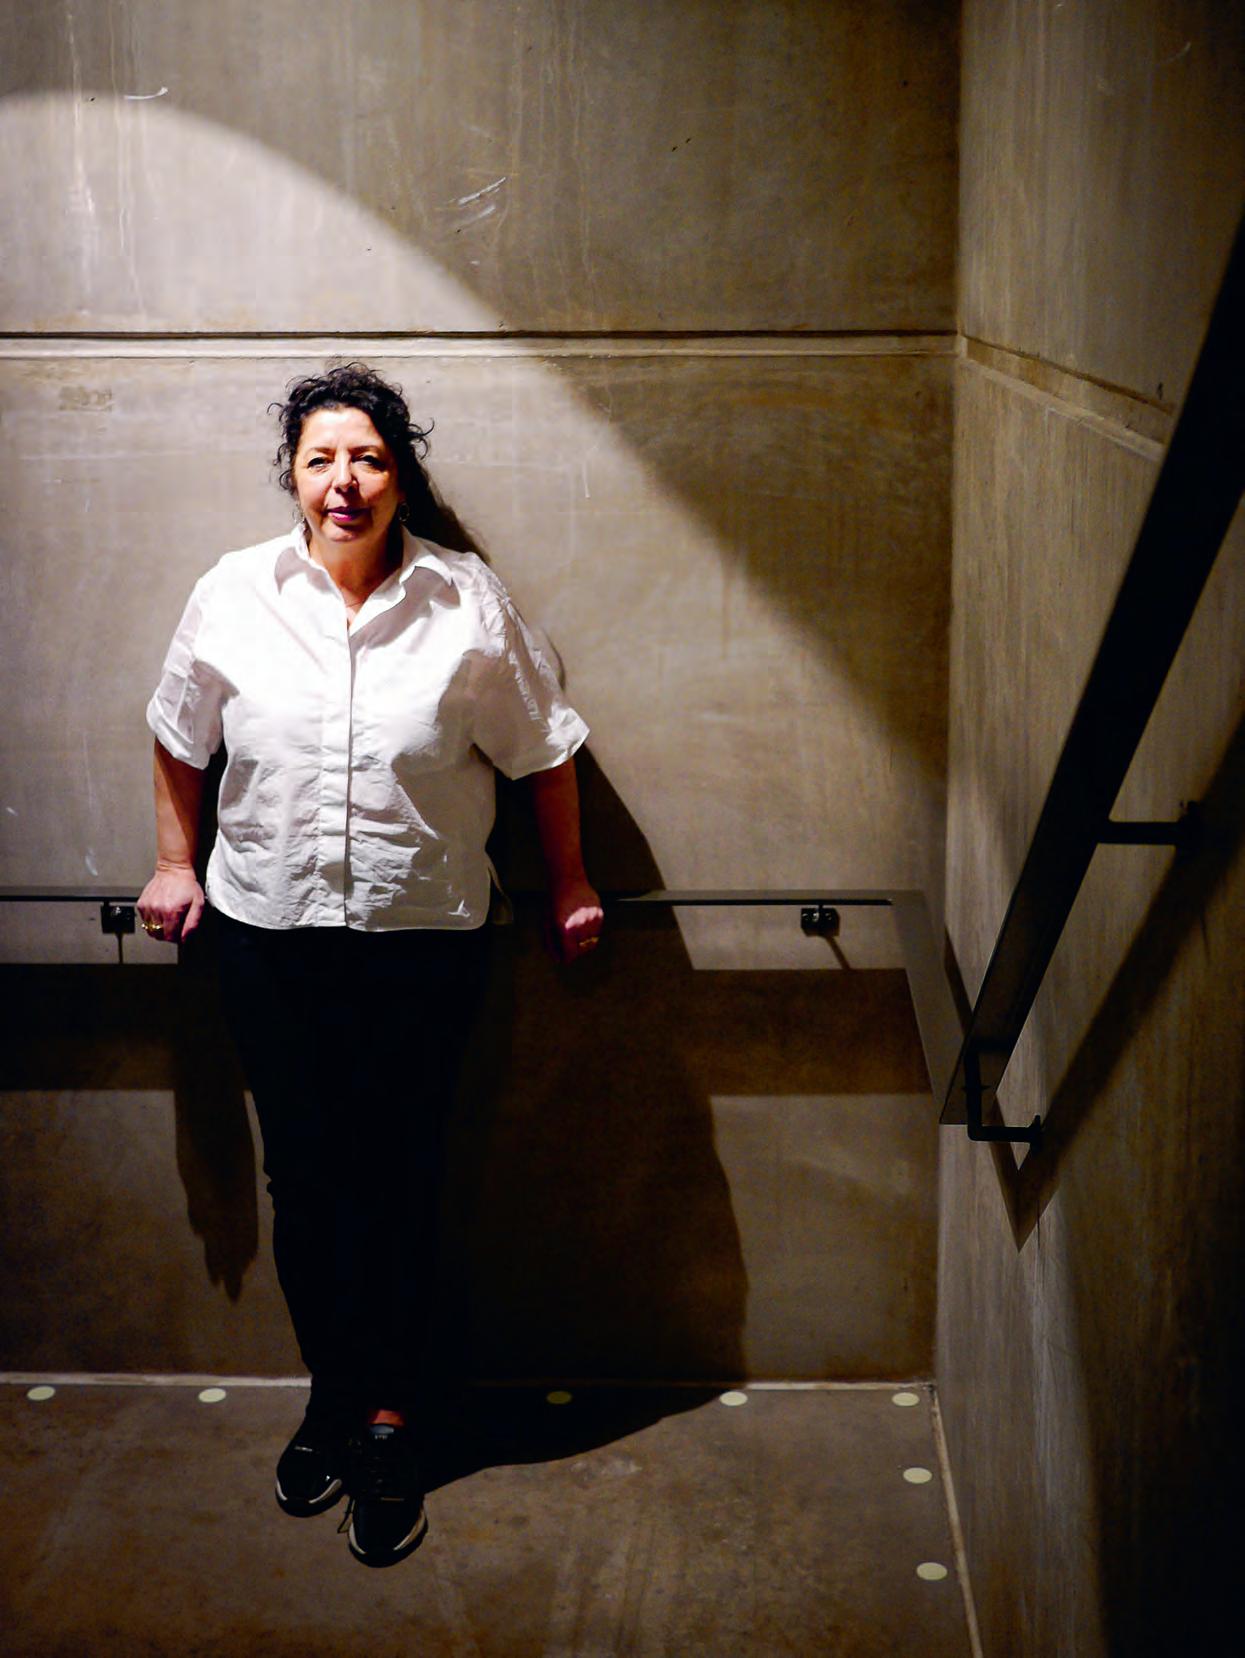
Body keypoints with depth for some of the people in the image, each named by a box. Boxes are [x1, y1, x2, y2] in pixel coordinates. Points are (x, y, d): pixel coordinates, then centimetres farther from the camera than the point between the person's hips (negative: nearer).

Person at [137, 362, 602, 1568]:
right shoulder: (232, 595, -2)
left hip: (422, 939, -1)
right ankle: (331, 1390, 32)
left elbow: (543, 754, 4)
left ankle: (390, 1421, 22)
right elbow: (181, 737, 13)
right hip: (268, 936, 2)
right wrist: (175, 862, 15)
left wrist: (570, 887, 9)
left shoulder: (467, 601, -6)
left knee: (397, 1182, 5)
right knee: (302, 1180, 11)